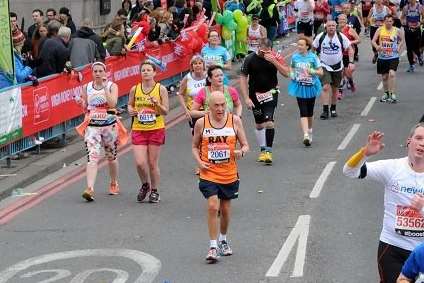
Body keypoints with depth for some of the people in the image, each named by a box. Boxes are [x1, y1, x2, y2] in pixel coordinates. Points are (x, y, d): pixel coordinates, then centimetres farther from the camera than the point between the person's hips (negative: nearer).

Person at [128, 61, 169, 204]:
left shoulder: (161, 89, -2)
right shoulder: (135, 89, 3)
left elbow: (166, 111, -2)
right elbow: (130, 105, 18)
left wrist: (157, 104, -20)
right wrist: (131, 110, -5)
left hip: (156, 129, -2)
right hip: (138, 130, 2)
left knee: (153, 163, 3)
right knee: (140, 163, -7)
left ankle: (154, 191, 22)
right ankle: (145, 185, 23)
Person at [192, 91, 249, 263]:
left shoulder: (235, 121, -2)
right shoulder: (201, 123, -3)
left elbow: (245, 145, 3)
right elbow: (195, 146, 9)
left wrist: (241, 152, -20)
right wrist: (199, 162, -8)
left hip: (229, 174, 2)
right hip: (209, 173, -2)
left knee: (225, 209, 14)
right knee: (213, 206, -16)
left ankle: (223, 239, 38)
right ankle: (213, 246, -9)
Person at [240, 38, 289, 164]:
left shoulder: (275, 57, -7)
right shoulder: (250, 59, -9)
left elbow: (286, 73, -14)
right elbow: (243, 78, -4)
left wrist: (274, 61, -26)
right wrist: (246, 98, -10)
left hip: (271, 93, -1)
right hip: (255, 94, 1)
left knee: (269, 121, -16)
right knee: (259, 125, 11)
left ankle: (268, 151, -13)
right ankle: (263, 150, 26)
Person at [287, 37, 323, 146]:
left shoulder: (313, 57, -6)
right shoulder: (295, 57, 0)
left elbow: (321, 72, -4)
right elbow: (291, 67, 18)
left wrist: (312, 71, -22)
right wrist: (291, 73, -4)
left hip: (311, 87, 0)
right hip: (300, 87, 0)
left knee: (310, 112, 12)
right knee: (303, 112, -11)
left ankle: (309, 131, 35)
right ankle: (306, 135, -18)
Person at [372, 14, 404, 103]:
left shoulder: (397, 31, -2)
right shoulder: (380, 30, -2)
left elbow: (402, 40, 14)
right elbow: (373, 41, -4)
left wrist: (399, 47, -3)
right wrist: (377, 47, -23)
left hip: (393, 57, -2)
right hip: (382, 57, 2)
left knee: (392, 73, -22)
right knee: (384, 76, 13)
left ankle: (393, 94, -18)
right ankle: (386, 93, 34)